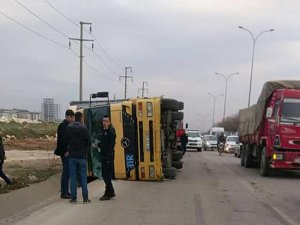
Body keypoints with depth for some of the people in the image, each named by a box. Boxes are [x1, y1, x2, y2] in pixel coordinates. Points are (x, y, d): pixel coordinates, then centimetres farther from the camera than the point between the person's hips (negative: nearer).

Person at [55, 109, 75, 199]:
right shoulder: (63, 125, -11)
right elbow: (61, 139, -18)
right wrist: (65, 151, -20)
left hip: (69, 152, 9)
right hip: (65, 152, -9)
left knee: (68, 172, 11)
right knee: (66, 172, -7)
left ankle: (66, 191, 18)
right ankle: (63, 193, -1)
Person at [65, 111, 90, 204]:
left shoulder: (69, 127, 0)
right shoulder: (83, 128, -9)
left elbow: (66, 141, 3)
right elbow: (87, 141, -4)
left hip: (72, 155, 2)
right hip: (81, 155, -2)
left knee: (73, 177, 6)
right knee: (83, 177, 4)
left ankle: (73, 198, 6)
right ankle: (85, 198, 5)